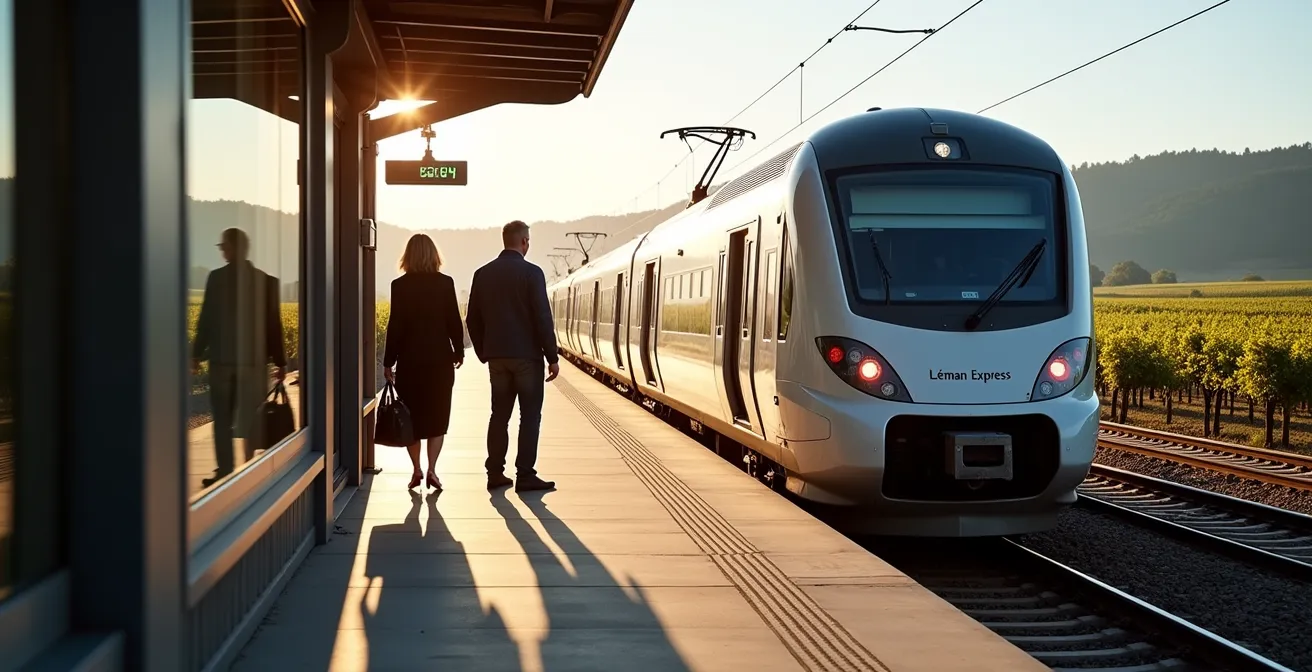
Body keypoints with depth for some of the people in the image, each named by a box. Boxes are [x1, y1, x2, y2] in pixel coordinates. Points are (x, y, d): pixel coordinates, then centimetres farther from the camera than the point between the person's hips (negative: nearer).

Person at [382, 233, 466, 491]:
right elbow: (454, 321, -2)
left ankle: (417, 470, 11)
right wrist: (459, 351, 13)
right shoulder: (445, 283, -5)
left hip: (410, 359, 0)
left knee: (411, 415, 12)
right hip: (440, 358, 0)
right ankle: (431, 470, -4)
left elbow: (395, 325, -6)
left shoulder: (400, 285, -7)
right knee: (437, 415, 9)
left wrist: (388, 362, 1)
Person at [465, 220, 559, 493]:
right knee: (530, 416, 0)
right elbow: (543, 318, -13)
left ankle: (495, 473, 11)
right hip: (527, 356, -5)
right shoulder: (531, 272, -10)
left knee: (499, 414, 11)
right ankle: (525, 476, -2)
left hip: (497, 357, 5)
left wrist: (483, 354, 18)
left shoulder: (483, 274, 5)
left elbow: (473, 319, 9)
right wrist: (552, 357, -7)